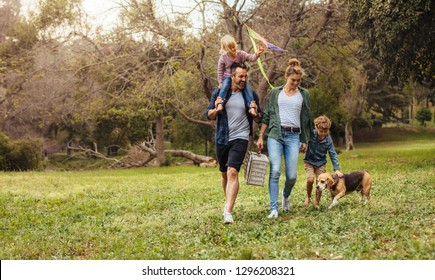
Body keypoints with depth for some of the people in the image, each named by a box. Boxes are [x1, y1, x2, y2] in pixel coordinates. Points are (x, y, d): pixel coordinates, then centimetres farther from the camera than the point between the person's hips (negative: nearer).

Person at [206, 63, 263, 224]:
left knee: (232, 172, -19)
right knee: (224, 174, 15)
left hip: (240, 138, -3)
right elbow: (209, 115, 4)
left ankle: (228, 212, -25)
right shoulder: (219, 92, 1)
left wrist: (256, 113, -15)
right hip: (222, 138, 3)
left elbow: (258, 120, 8)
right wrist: (215, 109, -17)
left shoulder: (251, 95, 1)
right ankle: (228, 201, 38)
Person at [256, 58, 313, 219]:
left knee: (292, 175, -5)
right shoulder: (275, 93, 10)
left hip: (294, 136, 1)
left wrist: (305, 141, 13)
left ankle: (286, 195, 28)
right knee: (275, 171, -14)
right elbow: (266, 116, 11)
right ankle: (274, 208, -9)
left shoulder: (304, 94, 13)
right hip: (275, 134, -1)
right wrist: (260, 137, 6)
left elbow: (306, 119, 16)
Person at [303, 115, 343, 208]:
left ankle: (317, 203, 16)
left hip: (321, 163, 2)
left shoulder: (328, 139, -13)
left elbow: (333, 154, -8)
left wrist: (337, 169, -13)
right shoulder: (311, 134, -21)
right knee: (310, 180, -20)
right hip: (309, 161, -2)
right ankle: (308, 197, 8)